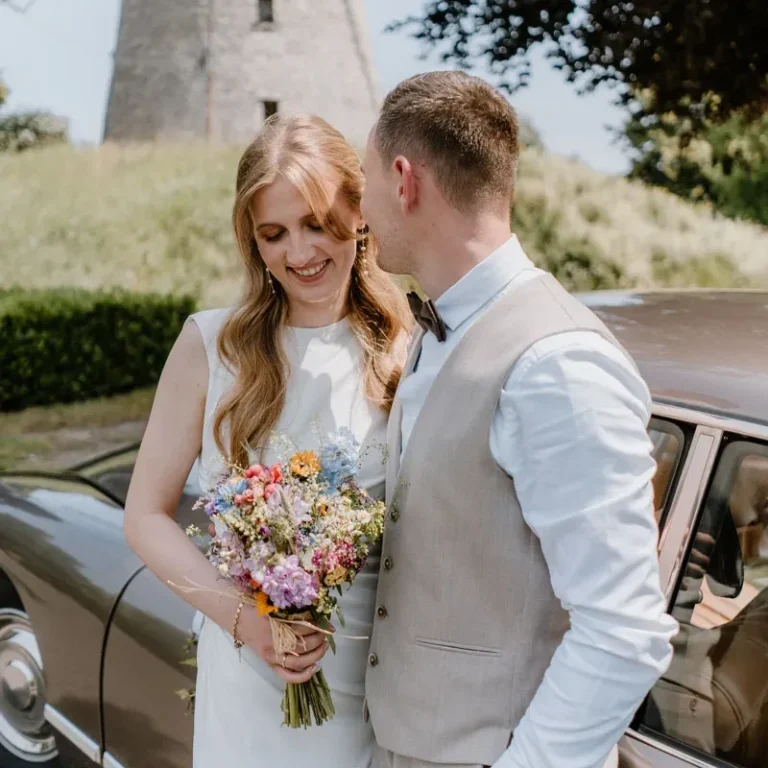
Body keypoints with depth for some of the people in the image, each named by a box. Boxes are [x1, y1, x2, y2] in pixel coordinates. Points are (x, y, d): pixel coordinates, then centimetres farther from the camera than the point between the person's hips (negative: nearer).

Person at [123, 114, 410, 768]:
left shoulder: (405, 353, -6)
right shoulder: (212, 345, -6)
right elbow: (146, 515, -2)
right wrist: (243, 618, -14)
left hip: (383, 675, 1)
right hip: (249, 677, 0)